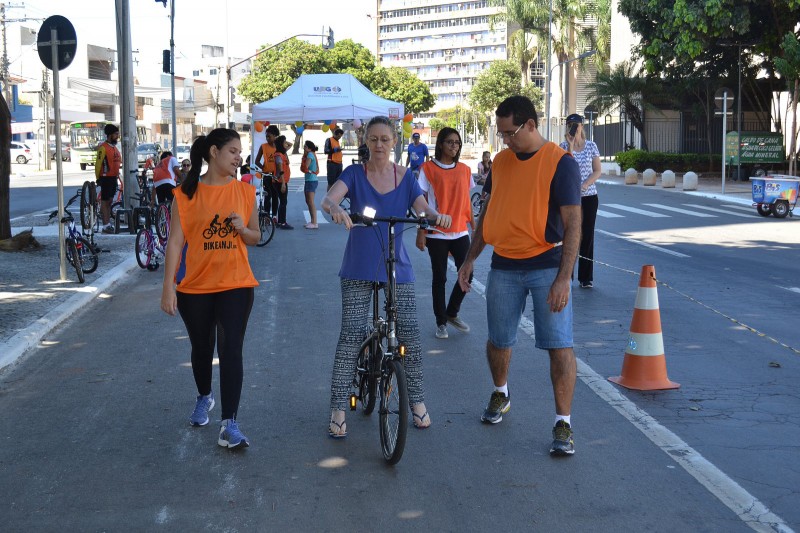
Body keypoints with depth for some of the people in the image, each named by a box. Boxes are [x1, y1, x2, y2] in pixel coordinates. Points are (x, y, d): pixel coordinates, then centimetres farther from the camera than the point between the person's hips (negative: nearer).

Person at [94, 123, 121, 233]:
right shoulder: (103, 147, -12)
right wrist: (98, 178, -13)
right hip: (106, 178, -8)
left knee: (110, 201, 12)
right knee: (105, 201, -5)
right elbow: (98, 164, -12)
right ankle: (106, 226, -5)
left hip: (114, 177, 8)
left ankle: (108, 223, 18)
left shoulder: (114, 147, 16)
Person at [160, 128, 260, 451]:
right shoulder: (187, 194, -4)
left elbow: (255, 237, 11)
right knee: (201, 348, 17)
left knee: (230, 351, -9)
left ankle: (229, 424, -8)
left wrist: (242, 228, -12)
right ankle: (204, 397, 44)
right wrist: (168, 287, -11)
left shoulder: (245, 192, 2)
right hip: (194, 286, 0)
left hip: (235, 285, 0)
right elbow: (176, 241, -6)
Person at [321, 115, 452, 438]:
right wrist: (335, 209, -42)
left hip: (397, 267, 2)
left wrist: (437, 215, -30)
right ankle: (338, 408, 2)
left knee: (410, 334, 1)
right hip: (358, 269, -2)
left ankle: (417, 401, 19)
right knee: (351, 334, -6)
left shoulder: (405, 177, 4)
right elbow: (328, 199, -18)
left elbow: (423, 210, -6)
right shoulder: (355, 174, -2)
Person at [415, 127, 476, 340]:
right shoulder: (428, 169, -4)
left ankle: (452, 313, 21)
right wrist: (421, 232, -7)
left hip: (460, 232, 4)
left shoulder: (464, 170, 8)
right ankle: (441, 322, 17)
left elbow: (467, 201, 13)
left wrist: (475, 227, 10)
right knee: (439, 278, 4)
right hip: (437, 234, -3)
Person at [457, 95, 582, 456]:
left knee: (559, 345, -7)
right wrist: (470, 258, 12)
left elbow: (572, 224, -13)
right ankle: (500, 394, 39)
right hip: (504, 267, 5)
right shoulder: (501, 161, 7)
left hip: (546, 266, -5)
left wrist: (563, 278, -20)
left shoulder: (560, 163, -10)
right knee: (498, 341, 13)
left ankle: (563, 423, 1)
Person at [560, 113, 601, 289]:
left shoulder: (591, 146, 3)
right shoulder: (564, 146, 0)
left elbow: (598, 171, 0)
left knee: (587, 235, 4)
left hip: (589, 196, 1)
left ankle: (586, 277, 9)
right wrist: (570, 146, -18)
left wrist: (583, 186, -13)